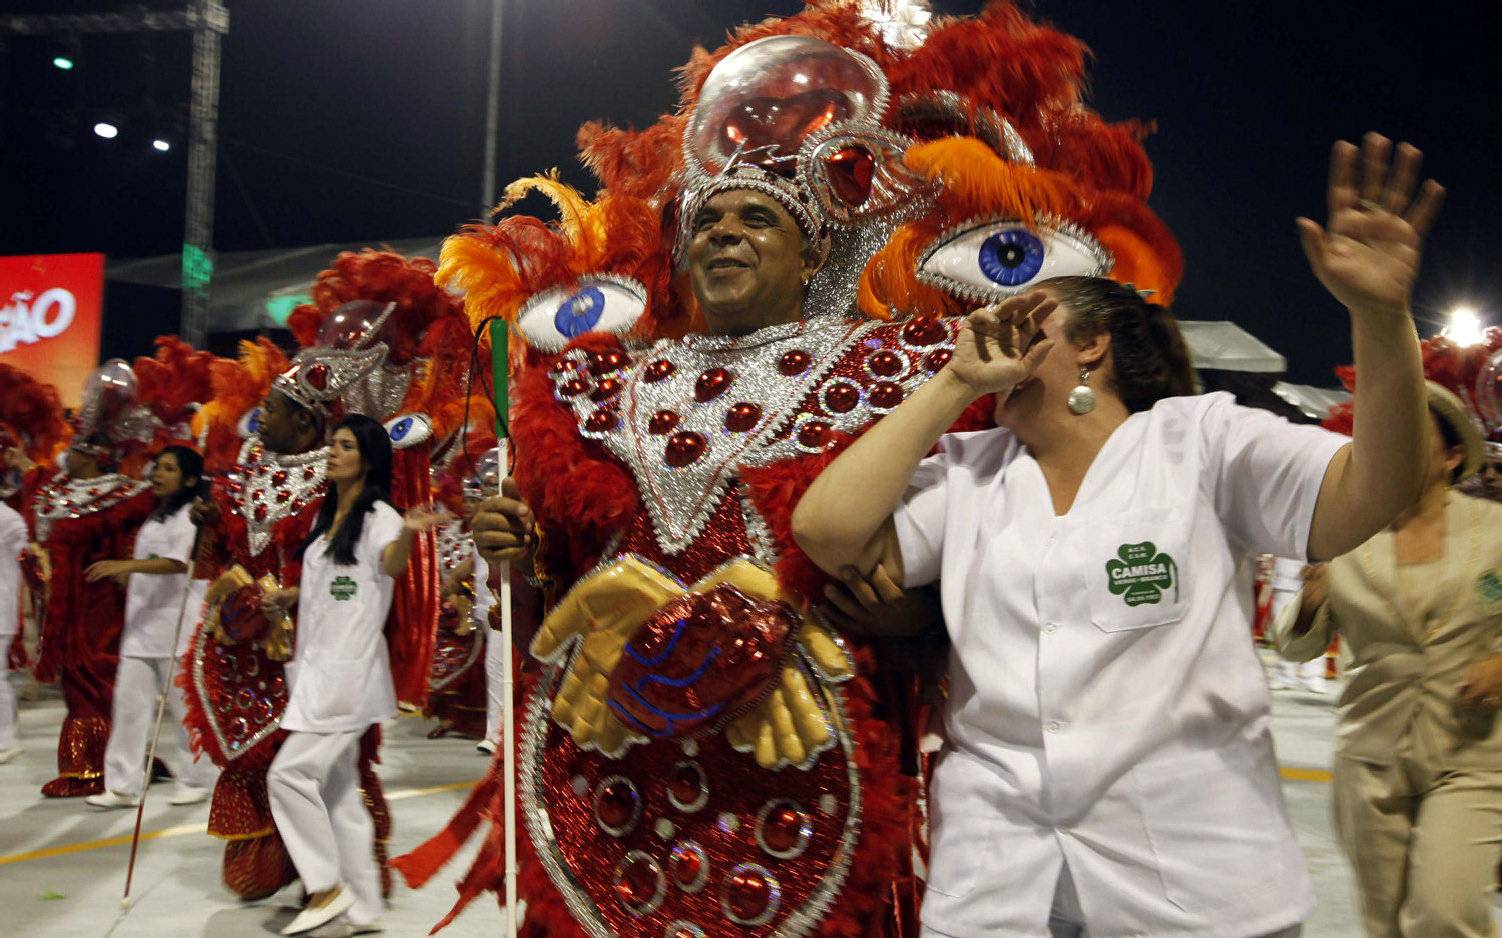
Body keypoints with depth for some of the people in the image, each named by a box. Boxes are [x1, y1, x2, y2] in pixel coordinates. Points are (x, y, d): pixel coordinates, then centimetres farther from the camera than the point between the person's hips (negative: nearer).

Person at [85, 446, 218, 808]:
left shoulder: (192, 516, -8)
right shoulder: (155, 518, 19)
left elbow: (178, 563, -24)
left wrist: (126, 565, -34)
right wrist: (123, 574, 10)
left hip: (177, 625, -8)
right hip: (142, 624, 8)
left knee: (185, 705, 1)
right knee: (129, 703, 4)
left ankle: (196, 778, 14)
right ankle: (123, 785, 8)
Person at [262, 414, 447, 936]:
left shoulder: (378, 515, -11)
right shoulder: (326, 516, 14)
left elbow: (391, 563, -33)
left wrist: (407, 534, -54)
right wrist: (288, 597, 11)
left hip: (348, 670, -9)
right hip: (318, 668, 9)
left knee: (290, 773, -11)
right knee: (337, 790, 12)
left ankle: (328, 888, 6)